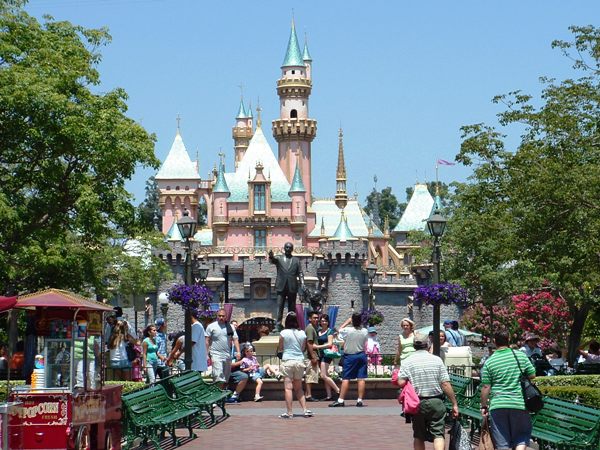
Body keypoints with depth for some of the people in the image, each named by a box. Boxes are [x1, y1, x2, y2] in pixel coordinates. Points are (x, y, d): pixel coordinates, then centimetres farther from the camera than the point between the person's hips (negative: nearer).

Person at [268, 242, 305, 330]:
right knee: (279, 306, -7)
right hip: (281, 287, -1)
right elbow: (272, 260, -11)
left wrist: (302, 283, -6)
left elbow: (300, 273, 9)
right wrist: (271, 256, -35)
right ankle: (278, 325, -9)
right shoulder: (279, 259, 10)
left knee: (292, 307, 3)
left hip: (292, 287, 1)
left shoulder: (296, 260, 13)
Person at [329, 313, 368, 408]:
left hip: (349, 356, -3)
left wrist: (348, 321, 12)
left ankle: (341, 400, -2)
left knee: (346, 378, -1)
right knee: (361, 378, 1)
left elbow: (340, 329, 6)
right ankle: (360, 400, 0)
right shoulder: (364, 331, -5)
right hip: (361, 355, 3)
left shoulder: (348, 330, -16)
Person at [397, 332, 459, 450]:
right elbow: (445, 384, -5)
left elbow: (401, 382, -13)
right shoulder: (437, 360, -2)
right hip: (436, 402, -1)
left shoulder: (407, 362, -2)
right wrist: (454, 404, 0)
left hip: (417, 404, 1)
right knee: (438, 434, -1)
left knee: (418, 437, 13)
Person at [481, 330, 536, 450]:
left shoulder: (489, 362, -2)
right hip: (519, 404, 0)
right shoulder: (521, 355, -1)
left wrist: (484, 406, 8)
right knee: (521, 437, 11)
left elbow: (485, 387, -2)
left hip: (497, 405, 0)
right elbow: (532, 375, 5)